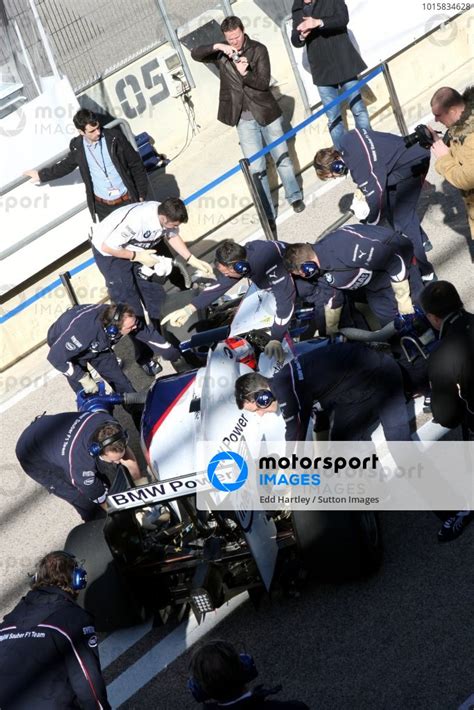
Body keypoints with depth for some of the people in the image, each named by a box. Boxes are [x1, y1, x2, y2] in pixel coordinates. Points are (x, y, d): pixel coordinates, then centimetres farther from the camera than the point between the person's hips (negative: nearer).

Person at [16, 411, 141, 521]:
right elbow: (105, 502, -26)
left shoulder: (109, 425, -29)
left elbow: (127, 453, -9)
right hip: (34, 458, -6)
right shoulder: (81, 467, -43)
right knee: (86, 500, -10)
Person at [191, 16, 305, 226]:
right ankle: (268, 214, 5)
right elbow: (195, 54, -12)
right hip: (244, 119, 1)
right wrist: (216, 47, -27)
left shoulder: (258, 49, -8)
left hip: (266, 111, -1)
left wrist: (245, 74, -33)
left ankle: (295, 196, 34)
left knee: (282, 157, 14)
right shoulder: (221, 52, -1)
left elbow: (264, 82, -14)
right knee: (256, 168, 0)